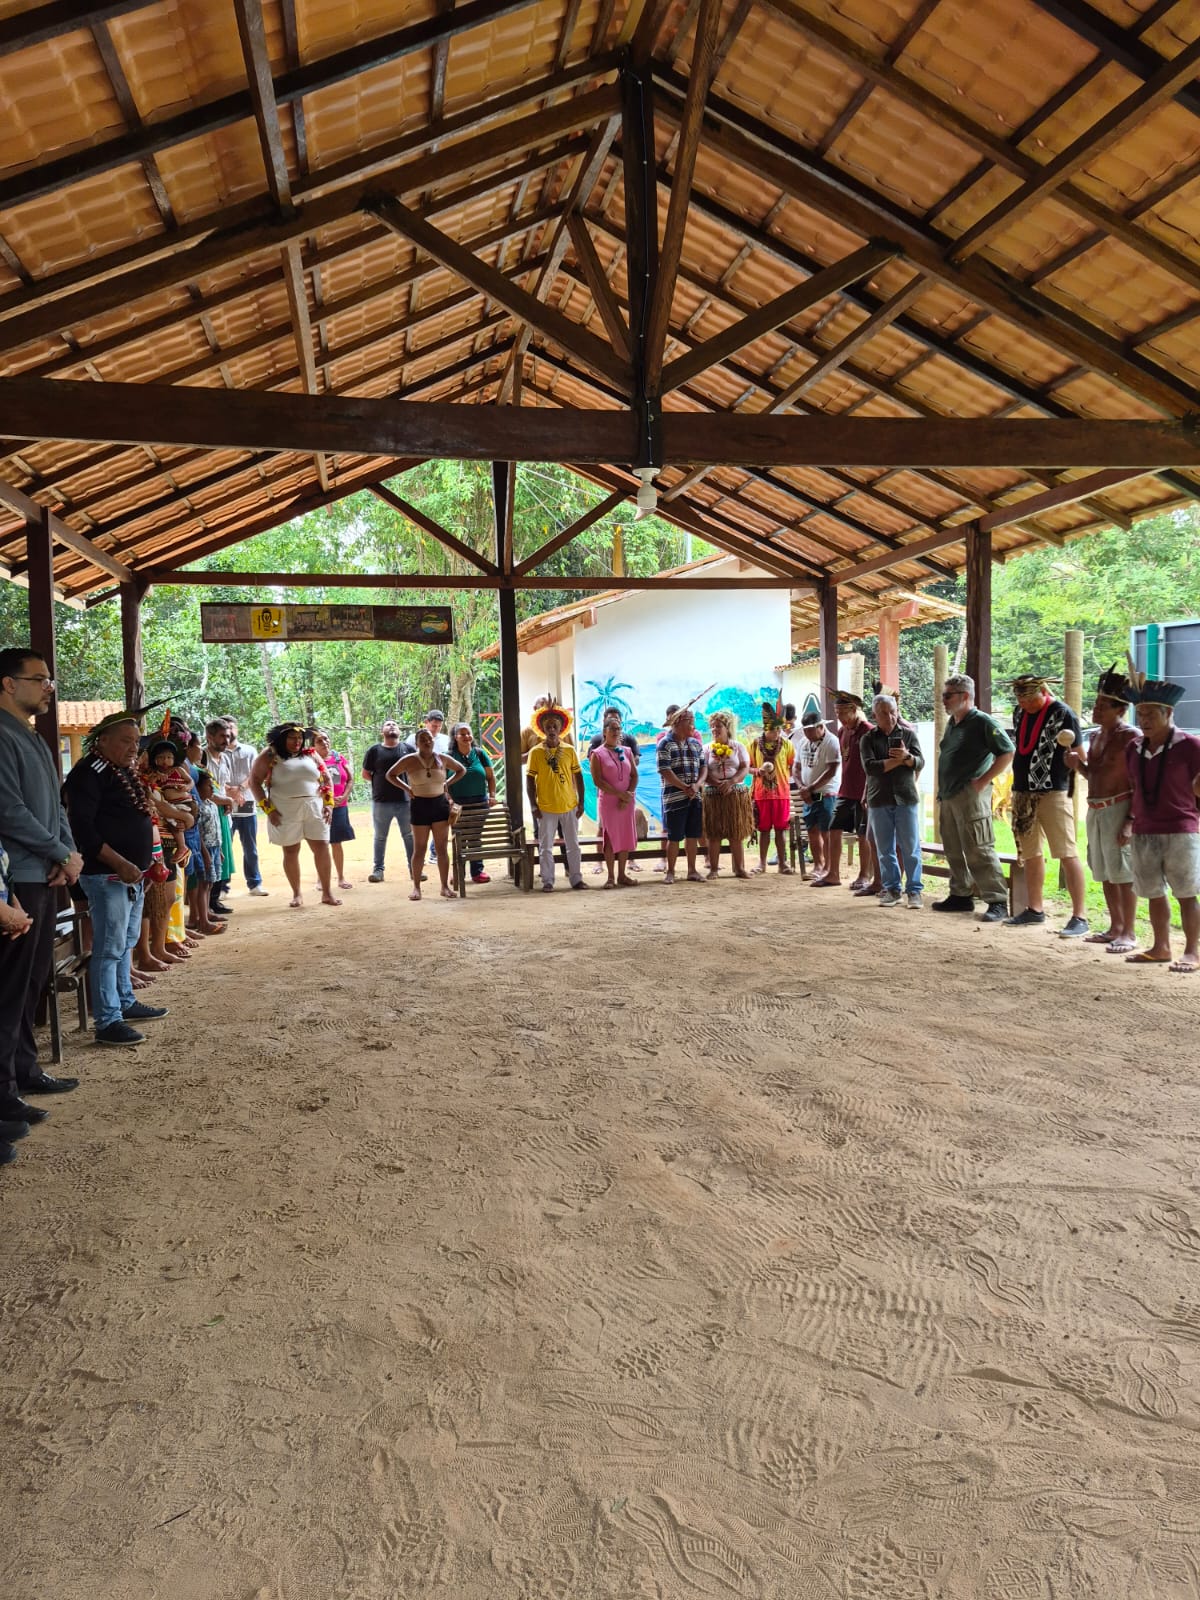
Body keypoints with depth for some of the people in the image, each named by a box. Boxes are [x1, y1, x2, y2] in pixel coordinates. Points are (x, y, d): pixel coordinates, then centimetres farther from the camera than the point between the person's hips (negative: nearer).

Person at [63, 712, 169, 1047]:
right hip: (107, 875, -10)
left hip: (132, 873, 10)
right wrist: (119, 864, -26)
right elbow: (81, 827, -22)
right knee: (109, 948, -7)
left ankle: (126, 1003, 29)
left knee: (126, 943, 18)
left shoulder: (124, 771, 15)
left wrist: (144, 864, 17)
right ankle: (107, 1023, -4)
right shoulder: (89, 773, -14)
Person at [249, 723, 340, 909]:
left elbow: (326, 779, 14)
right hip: (286, 811, -2)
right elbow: (254, 782, -3)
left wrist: (329, 804, 2)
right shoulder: (270, 756, -1)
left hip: (314, 809, 3)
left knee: (322, 848, -2)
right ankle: (297, 894, 17)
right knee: (291, 851, 5)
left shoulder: (311, 755, 9)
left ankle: (327, 892, 7)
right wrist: (268, 809, -9)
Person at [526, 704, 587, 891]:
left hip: (569, 806, 2)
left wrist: (581, 802, 2)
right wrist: (533, 806, -6)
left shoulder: (569, 750, 0)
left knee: (573, 845, 9)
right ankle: (547, 881, 12)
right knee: (545, 847, 4)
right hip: (546, 808, -1)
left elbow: (578, 777, 5)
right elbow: (530, 780, -2)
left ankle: (576, 878, 18)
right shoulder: (536, 752, -3)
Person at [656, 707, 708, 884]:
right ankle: (670, 872, 9)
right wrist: (685, 788, -16)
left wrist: (696, 785, -11)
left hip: (695, 797, 5)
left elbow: (704, 767, 8)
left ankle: (692, 871, 18)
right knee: (674, 837, -1)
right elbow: (665, 771, -13)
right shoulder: (665, 744, -6)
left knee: (693, 835, 9)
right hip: (674, 797, -5)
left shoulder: (696, 744, 12)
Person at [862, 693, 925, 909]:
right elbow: (870, 767, -9)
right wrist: (898, 761, -12)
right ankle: (891, 889, 14)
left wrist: (906, 757, -23)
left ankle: (914, 891, 4)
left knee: (910, 848, -2)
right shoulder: (868, 739, 6)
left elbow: (920, 762, -2)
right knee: (885, 849, 5)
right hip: (879, 800, 1)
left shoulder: (909, 734, 8)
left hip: (906, 798, -1)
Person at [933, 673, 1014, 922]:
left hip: (970, 796, -9)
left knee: (978, 852, -9)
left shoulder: (983, 722, -10)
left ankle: (997, 902, -5)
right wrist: (942, 790, 16)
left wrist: (982, 781, -16)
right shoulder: (952, 722, 15)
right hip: (948, 796, 9)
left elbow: (1007, 752, -14)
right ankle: (961, 895, 24)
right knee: (954, 850, 14)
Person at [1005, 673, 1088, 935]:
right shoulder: (1021, 713, 10)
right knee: (1030, 854, 15)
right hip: (1022, 792, 8)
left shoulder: (1062, 714, -10)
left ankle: (1079, 917, -6)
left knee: (1067, 854, -8)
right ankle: (1035, 910, 27)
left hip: (1052, 793, -7)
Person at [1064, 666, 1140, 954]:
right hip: (1095, 809, 9)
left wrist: (1132, 819, -20)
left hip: (1118, 809, -9)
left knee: (1123, 872, -5)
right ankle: (1115, 927, 23)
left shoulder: (1132, 737, -13)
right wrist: (1078, 765, 4)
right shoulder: (1097, 735, 13)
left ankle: (1128, 933, 2)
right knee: (1104, 872, 13)